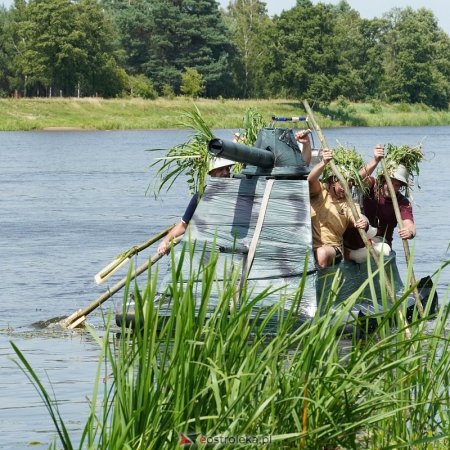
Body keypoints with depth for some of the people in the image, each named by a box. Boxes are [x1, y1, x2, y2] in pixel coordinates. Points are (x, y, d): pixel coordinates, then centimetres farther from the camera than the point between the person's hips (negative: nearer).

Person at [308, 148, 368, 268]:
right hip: (310, 246, 0)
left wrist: (363, 223, -33)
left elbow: (356, 221, -7)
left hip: (332, 248, 0)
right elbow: (311, 179, -15)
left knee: (323, 253, -34)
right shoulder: (320, 192, 7)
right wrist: (324, 163, -34)